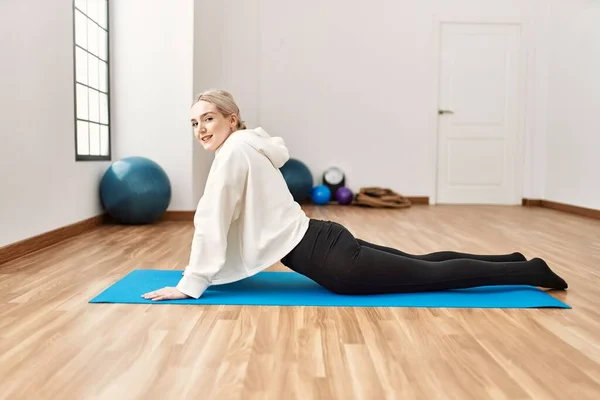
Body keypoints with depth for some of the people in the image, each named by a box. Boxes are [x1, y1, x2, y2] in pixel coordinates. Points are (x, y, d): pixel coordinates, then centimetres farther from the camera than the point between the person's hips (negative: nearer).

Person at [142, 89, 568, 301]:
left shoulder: (234, 152, -14)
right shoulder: (246, 146, 14)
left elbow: (211, 224, -16)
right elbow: (228, 224, 22)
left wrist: (188, 286, -9)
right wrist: (205, 272, 26)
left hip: (327, 259, -9)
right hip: (322, 241, 9)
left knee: (431, 274, 2)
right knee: (421, 263, 19)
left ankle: (528, 271, 17)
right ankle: (513, 261, 31)